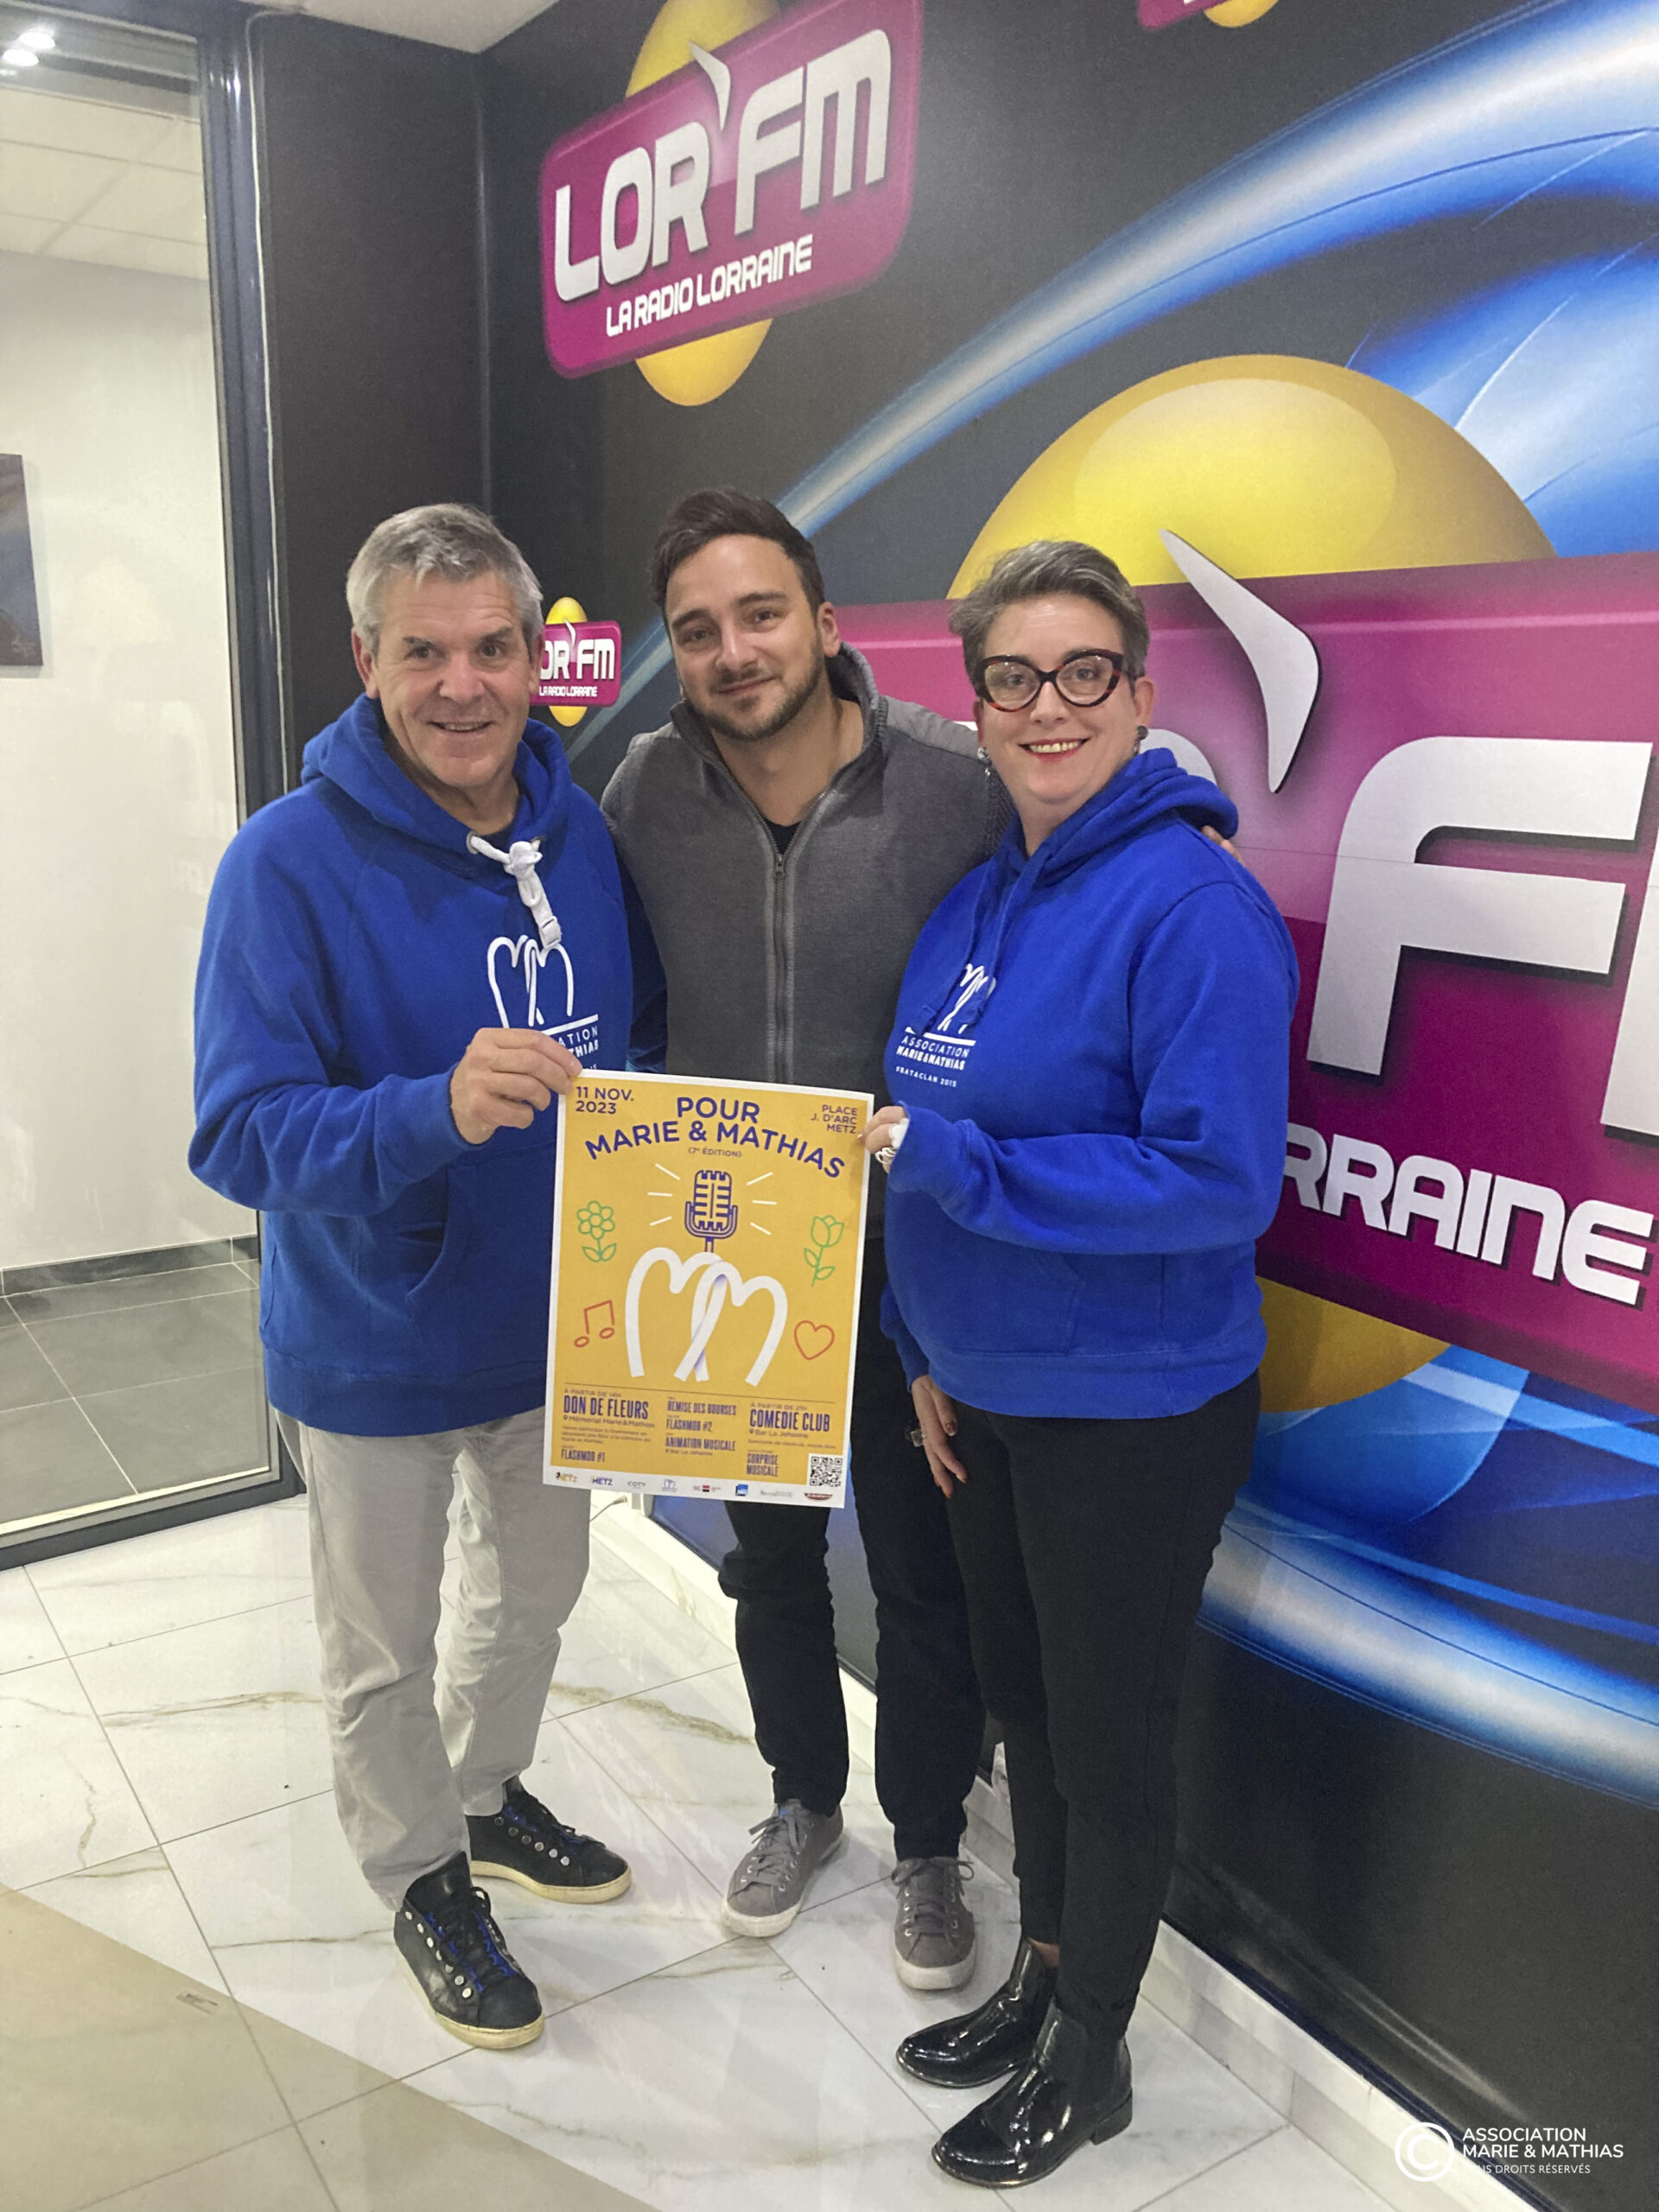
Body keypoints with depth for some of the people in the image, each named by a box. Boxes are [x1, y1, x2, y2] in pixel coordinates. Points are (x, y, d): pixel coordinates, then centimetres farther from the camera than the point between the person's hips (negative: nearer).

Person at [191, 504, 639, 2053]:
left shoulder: (581, 837, -6)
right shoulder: (290, 863, -22)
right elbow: (240, 1134, -25)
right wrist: (436, 1113, -43)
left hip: (551, 1318, 5)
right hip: (376, 1345, -5)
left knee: (537, 1588, 25)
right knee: (384, 1652, 17)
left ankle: (486, 1795, 53)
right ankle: (423, 1875, 44)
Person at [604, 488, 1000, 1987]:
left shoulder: (957, 785, -16)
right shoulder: (650, 789, -7)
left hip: (906, 1260, -3)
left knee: (924, 1574, 13)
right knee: (769, 1554, 22)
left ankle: (929, 1845, 40)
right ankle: (804, 1802, 48)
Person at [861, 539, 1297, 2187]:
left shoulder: (1193, 908, -20)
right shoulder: (979, 900, 5)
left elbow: (1218, 1180, -25)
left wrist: (958, 1166, -24)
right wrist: (929, 1358, 11)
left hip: (1133, 1417, -7)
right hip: (985, 1400, 7)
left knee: (1107, 1739, 12)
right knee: (1021, 1701, 23)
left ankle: (1088, 2061, 37)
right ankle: (1040, 1981, 47)